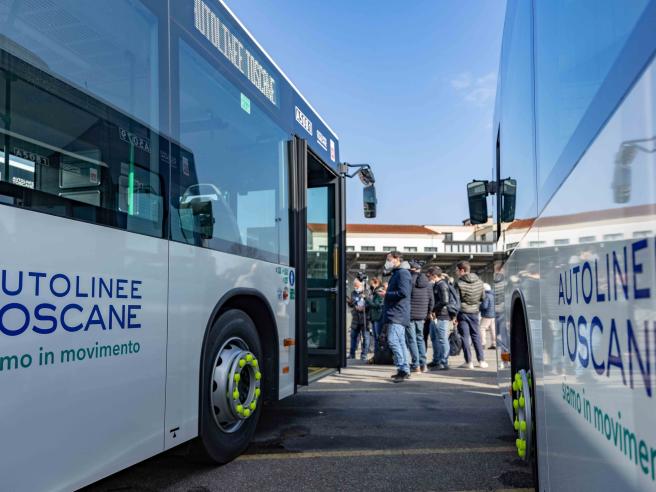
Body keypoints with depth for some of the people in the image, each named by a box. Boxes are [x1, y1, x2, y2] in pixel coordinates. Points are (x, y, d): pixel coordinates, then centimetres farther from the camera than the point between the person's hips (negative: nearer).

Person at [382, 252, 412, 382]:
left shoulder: (402, 273, -10)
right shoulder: (397, 273, 21)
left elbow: (403, 292, -21)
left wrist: (387, 294, -11)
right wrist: (387, 294, 14)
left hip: (397, 314, -11)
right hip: (395, 314, 11)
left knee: (393, 340, -17)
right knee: (400, 342, 11)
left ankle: (403, 369, -15)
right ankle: (404, 370, 16)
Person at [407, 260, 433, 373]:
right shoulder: (426, 281, 7)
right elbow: (431, 298, 10)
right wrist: (429, 312, 21)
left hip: (409, 314, -5)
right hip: (421, 315, 5)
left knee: (411, 340, 1)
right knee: (420, 338, 16)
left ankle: (416, 365, 0)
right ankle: (423, 364, 14)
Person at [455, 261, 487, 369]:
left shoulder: (459, 283, -15)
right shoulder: (479, 282, 2)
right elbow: (483, 297, 9)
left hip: (462, 312, -5)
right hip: (474, 312, 5)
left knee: (465, 336, 2)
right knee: (476, 335, 14)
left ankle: (469, 362, 3)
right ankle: (481, 360, 16)